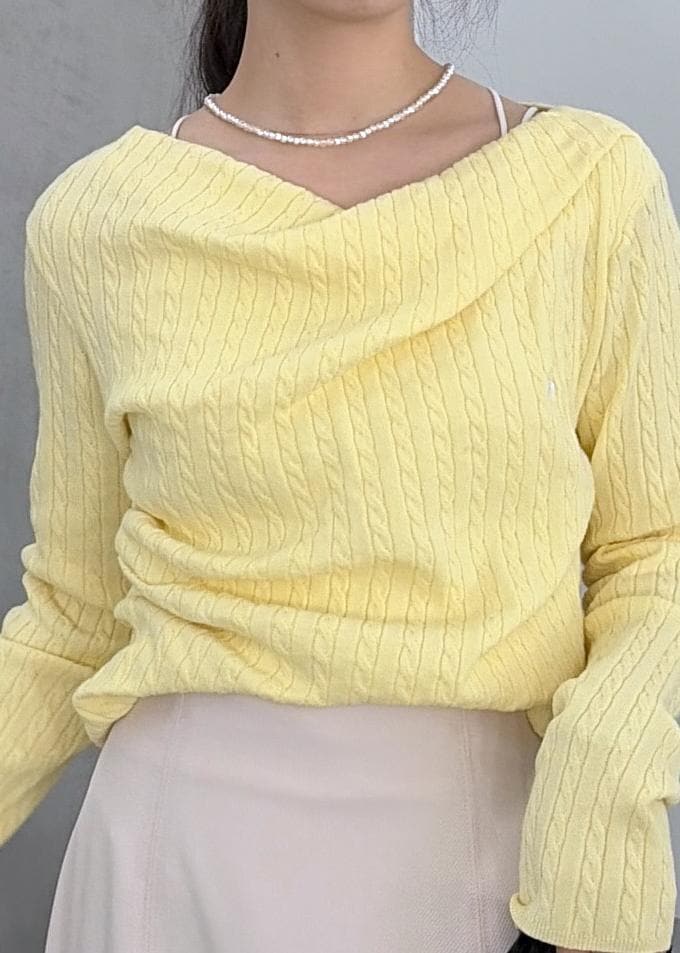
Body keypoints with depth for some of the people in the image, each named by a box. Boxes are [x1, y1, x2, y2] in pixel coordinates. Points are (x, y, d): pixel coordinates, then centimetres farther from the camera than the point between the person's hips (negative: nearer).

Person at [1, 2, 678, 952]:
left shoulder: (594, 183, -7)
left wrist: (602, 785, -17)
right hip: (190, 848, 0)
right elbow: (79, 614, 4)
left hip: (493, 855, 0)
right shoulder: (93, 223, -5)